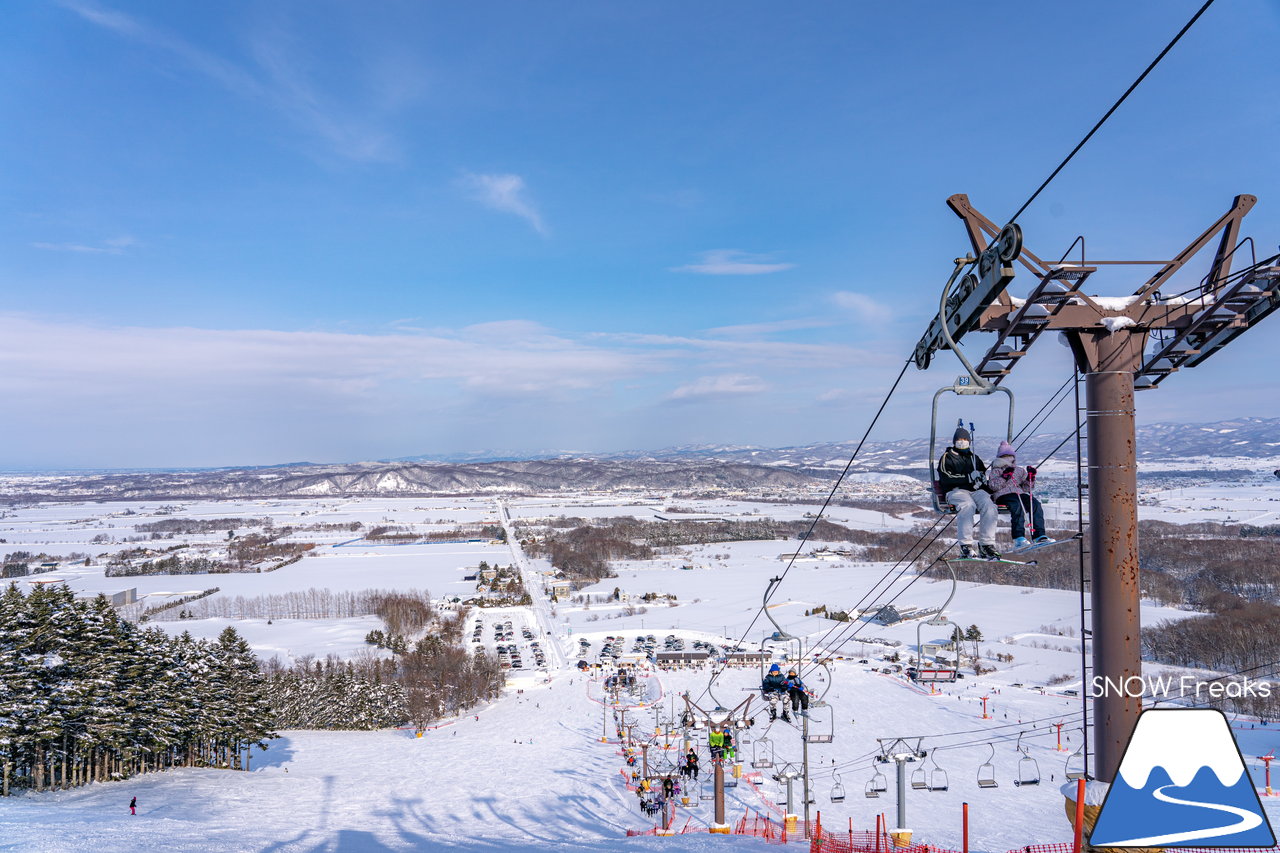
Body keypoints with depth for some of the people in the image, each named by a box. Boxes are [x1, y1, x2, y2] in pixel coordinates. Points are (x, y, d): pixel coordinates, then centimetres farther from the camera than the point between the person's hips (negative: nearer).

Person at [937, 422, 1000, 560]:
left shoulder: (974, 458, 29)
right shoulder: (947, 457, 12)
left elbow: (985, 474, 32)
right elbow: (946, 479, -3)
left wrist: (981, 478, 6)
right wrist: (969, 477, -10)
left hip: (976, 490, 4)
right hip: (955, 491, -4)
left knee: (989, 506, -29)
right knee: (968, 505, -38)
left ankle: (987, 545, -28)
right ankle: (965, 546, -39)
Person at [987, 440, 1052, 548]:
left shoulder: (1020, 470, 29)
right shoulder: (995, 471, 18)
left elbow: (1026, 488, 21)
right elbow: (993, 486, -1)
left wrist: (1030, 478, 5)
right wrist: (1005, 476, -12)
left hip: (1020, 494, 5)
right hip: (1003, 495, -4)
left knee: (1035, 503, -26)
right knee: (1017, 505, -37)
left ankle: (1039, 536, -31)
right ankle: (1018, 538, -47)